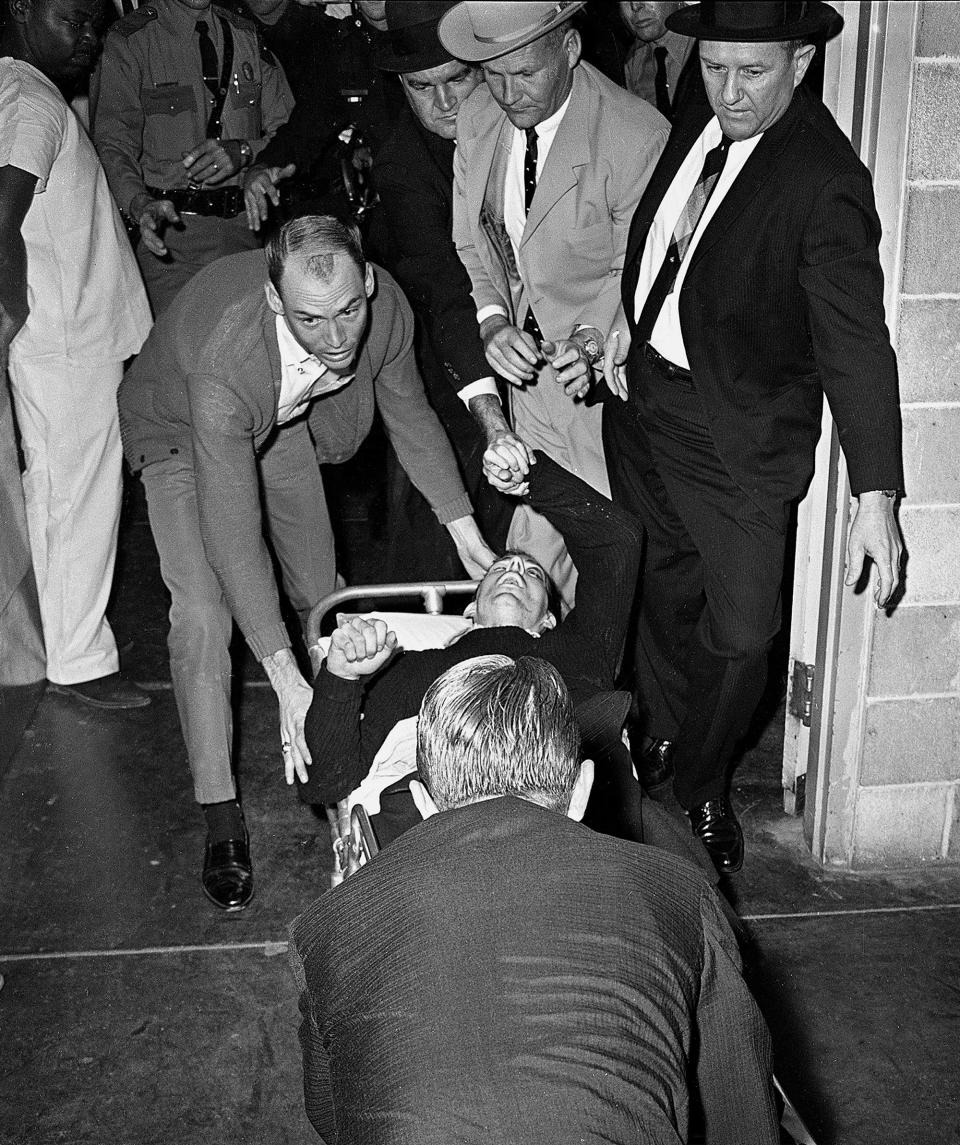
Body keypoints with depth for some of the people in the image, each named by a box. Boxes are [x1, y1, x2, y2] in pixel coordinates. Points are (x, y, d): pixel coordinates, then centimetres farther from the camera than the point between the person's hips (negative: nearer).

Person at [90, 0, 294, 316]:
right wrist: (140, 204, -29)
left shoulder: (247, 36, 11)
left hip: (247, 229, 3)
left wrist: (244, 150, -11)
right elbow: (113, 144, -9)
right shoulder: (128, 41, -1)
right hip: (173, 232, -3)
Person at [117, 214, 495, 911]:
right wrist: (284, 677, -44)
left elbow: (410, 416, -9)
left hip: (283, 421, 5)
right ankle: (221, 815, -9)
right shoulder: (224, 363, -45)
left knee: (321, 589, 11)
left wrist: (467, 533, -7)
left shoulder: (385, 305, -30)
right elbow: (233, 535, -43)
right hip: (179, 432, -4)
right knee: (202, 608, -20)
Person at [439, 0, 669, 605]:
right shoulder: (477, 118, -1)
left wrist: (592, 341, -28)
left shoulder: (637, 135, -21)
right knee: (535, 537, 9)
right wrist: (493, 320, -11)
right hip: (528, 359, 5)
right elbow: (470, 243, 7)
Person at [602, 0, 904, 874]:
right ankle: (665, 735, 44)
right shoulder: (698, 125, 0)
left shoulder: (824, 180, -22)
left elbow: (856, 340, -23)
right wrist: (630, 315, 6)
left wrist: (876, 495, -24)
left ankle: (702, 792, 26)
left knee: (741, 632, 0)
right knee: (666, 588, 20)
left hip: (739, 435, -6)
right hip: (645, 391, 6)